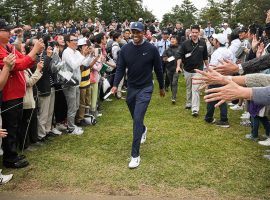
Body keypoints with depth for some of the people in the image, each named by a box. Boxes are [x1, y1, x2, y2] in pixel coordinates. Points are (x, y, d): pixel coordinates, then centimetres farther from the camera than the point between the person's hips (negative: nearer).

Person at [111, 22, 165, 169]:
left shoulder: (151, 49, -11)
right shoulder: (125, 49, -4)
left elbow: (158, 69, -1)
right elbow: (120, 68, -3)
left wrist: (162, 87, 8)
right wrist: (115, 85, -19)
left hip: (145, 88, -4)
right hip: (131, 88, 4)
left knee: (138, 119, -13)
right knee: (135, 117, 21)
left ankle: (135, 155, -6)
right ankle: (143, 130, 57)